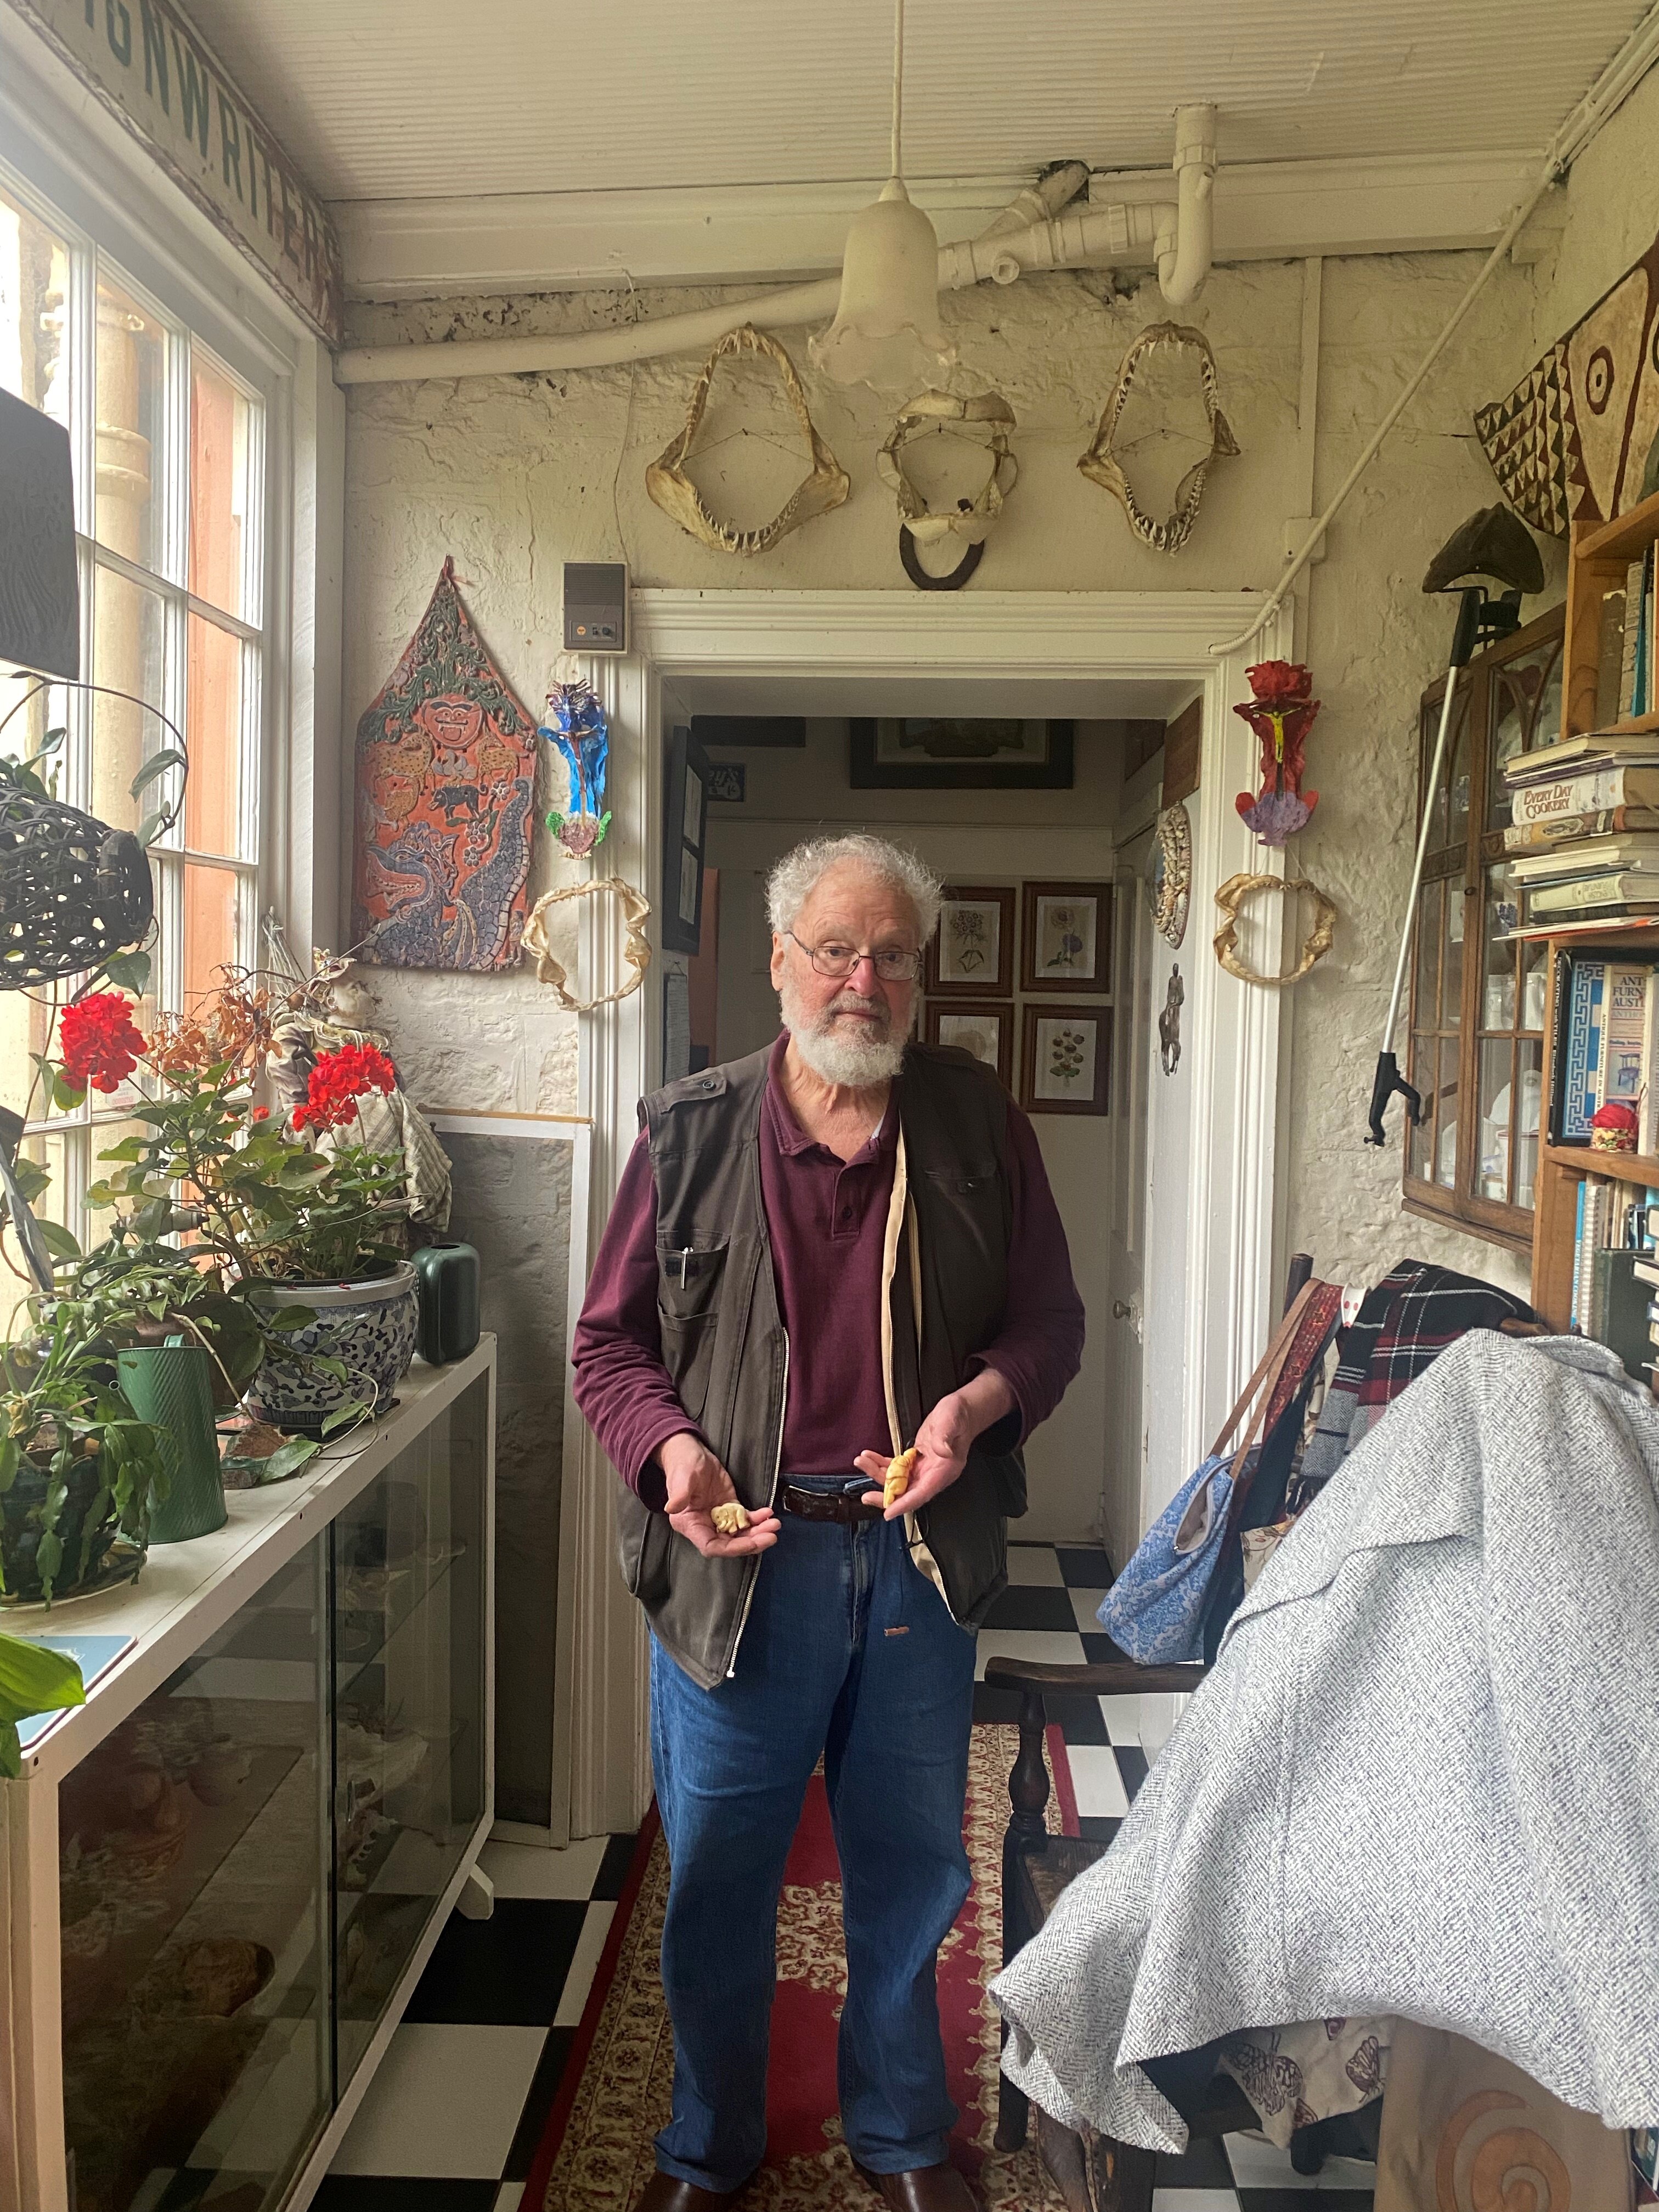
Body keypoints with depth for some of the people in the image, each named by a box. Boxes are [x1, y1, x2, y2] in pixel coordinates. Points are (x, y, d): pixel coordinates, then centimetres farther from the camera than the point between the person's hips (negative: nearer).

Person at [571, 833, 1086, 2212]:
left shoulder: (978, 1125, 0)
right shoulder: (688, 1132, -3)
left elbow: (1050, 1320, 4)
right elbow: (611, 1339, 1)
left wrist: (980, 1400, -16)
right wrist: (672, 1449, -17)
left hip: (922, 1553, 2)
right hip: (740, 1555, -1)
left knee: (911, 1864, 18)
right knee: (718, 1868, 15)